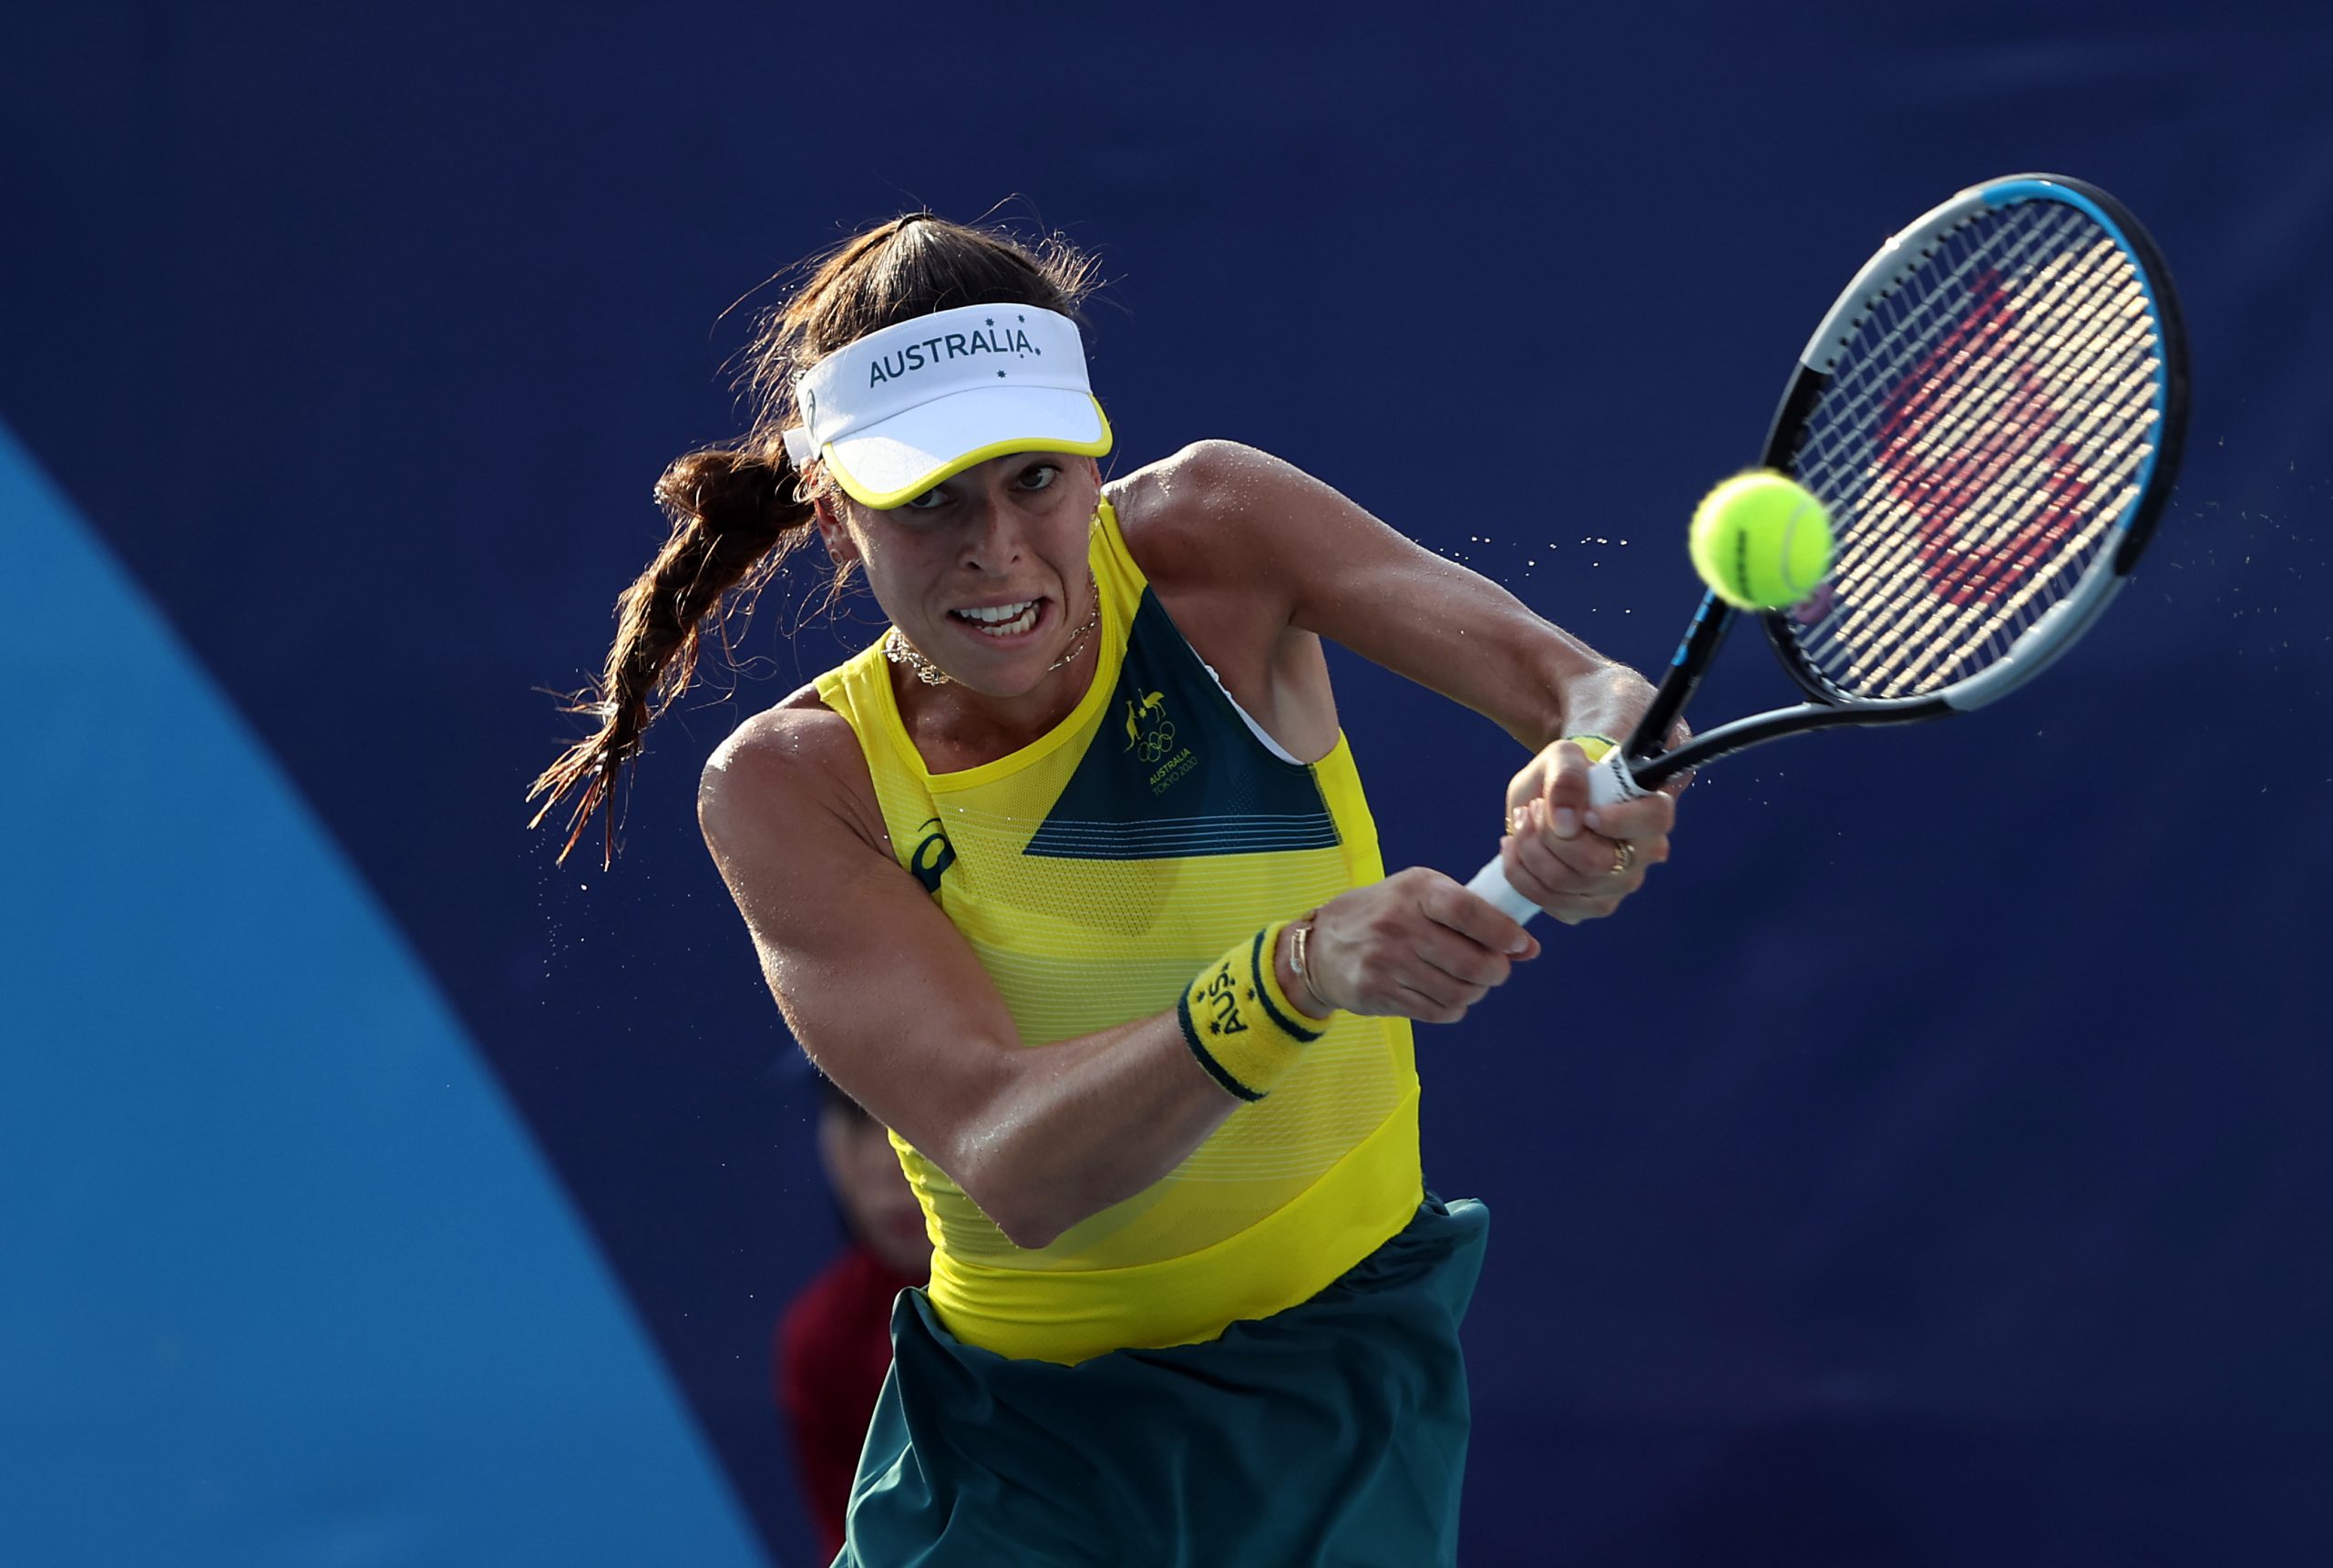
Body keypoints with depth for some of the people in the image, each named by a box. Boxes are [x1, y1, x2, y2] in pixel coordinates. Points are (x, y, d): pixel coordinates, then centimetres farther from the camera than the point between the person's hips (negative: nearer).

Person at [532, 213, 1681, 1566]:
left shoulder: (1205, 533, -11)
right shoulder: (792, 785, -15)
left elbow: (1589, 688, -22)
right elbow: (1011, 1162, -29)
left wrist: (1597, 767, -46)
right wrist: (1295, 973, -46)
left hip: (1344, 1400, 1)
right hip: (1018, 1447, -1)